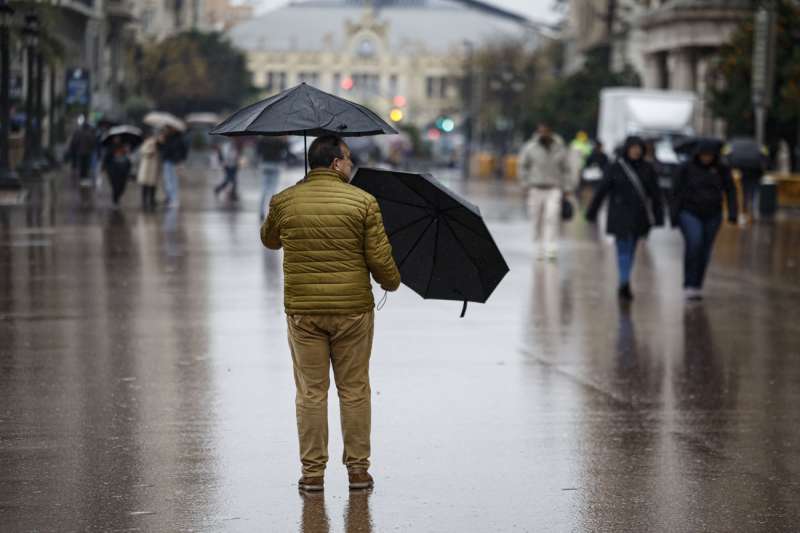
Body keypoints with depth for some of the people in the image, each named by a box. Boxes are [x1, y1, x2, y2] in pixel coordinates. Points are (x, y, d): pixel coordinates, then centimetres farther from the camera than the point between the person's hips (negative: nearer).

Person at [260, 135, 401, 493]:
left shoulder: (283, 202, 0)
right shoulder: (363, 201, -6)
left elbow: (268, 240, 18)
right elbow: (379, 258, -6)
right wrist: (391, 283, 14)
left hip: (302, 312, 1)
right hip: (353, 309, -1)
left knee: (310, 392, 7)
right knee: (354, 390, 9)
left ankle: (312, 472, 8)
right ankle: (358, 469, 13)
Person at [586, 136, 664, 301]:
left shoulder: (647, 169, 3)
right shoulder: (616, 167, -5)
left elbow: (655, 194, 4)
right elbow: (601, 190, -1)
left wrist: (658, 216, 0)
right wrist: (592, 211, 0)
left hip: (639, 216, 3)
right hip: (620, 215, -3)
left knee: (630, 250, 11)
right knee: (623, 249, -9)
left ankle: (624, 285, 22)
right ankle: (625, 284, -13)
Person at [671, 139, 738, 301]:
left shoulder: (722, 170, 1)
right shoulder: (686, 168, -5)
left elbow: (730, 191, 2)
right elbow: (676, 192, -3)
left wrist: (732, 213, -10)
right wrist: (673, 215, -6)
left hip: (712, 216, 3)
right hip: (690, 214, -3)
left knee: (705, 251, 4)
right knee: (693, 244, -22)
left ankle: (697, 287, 16)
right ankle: (688, 286, -18)